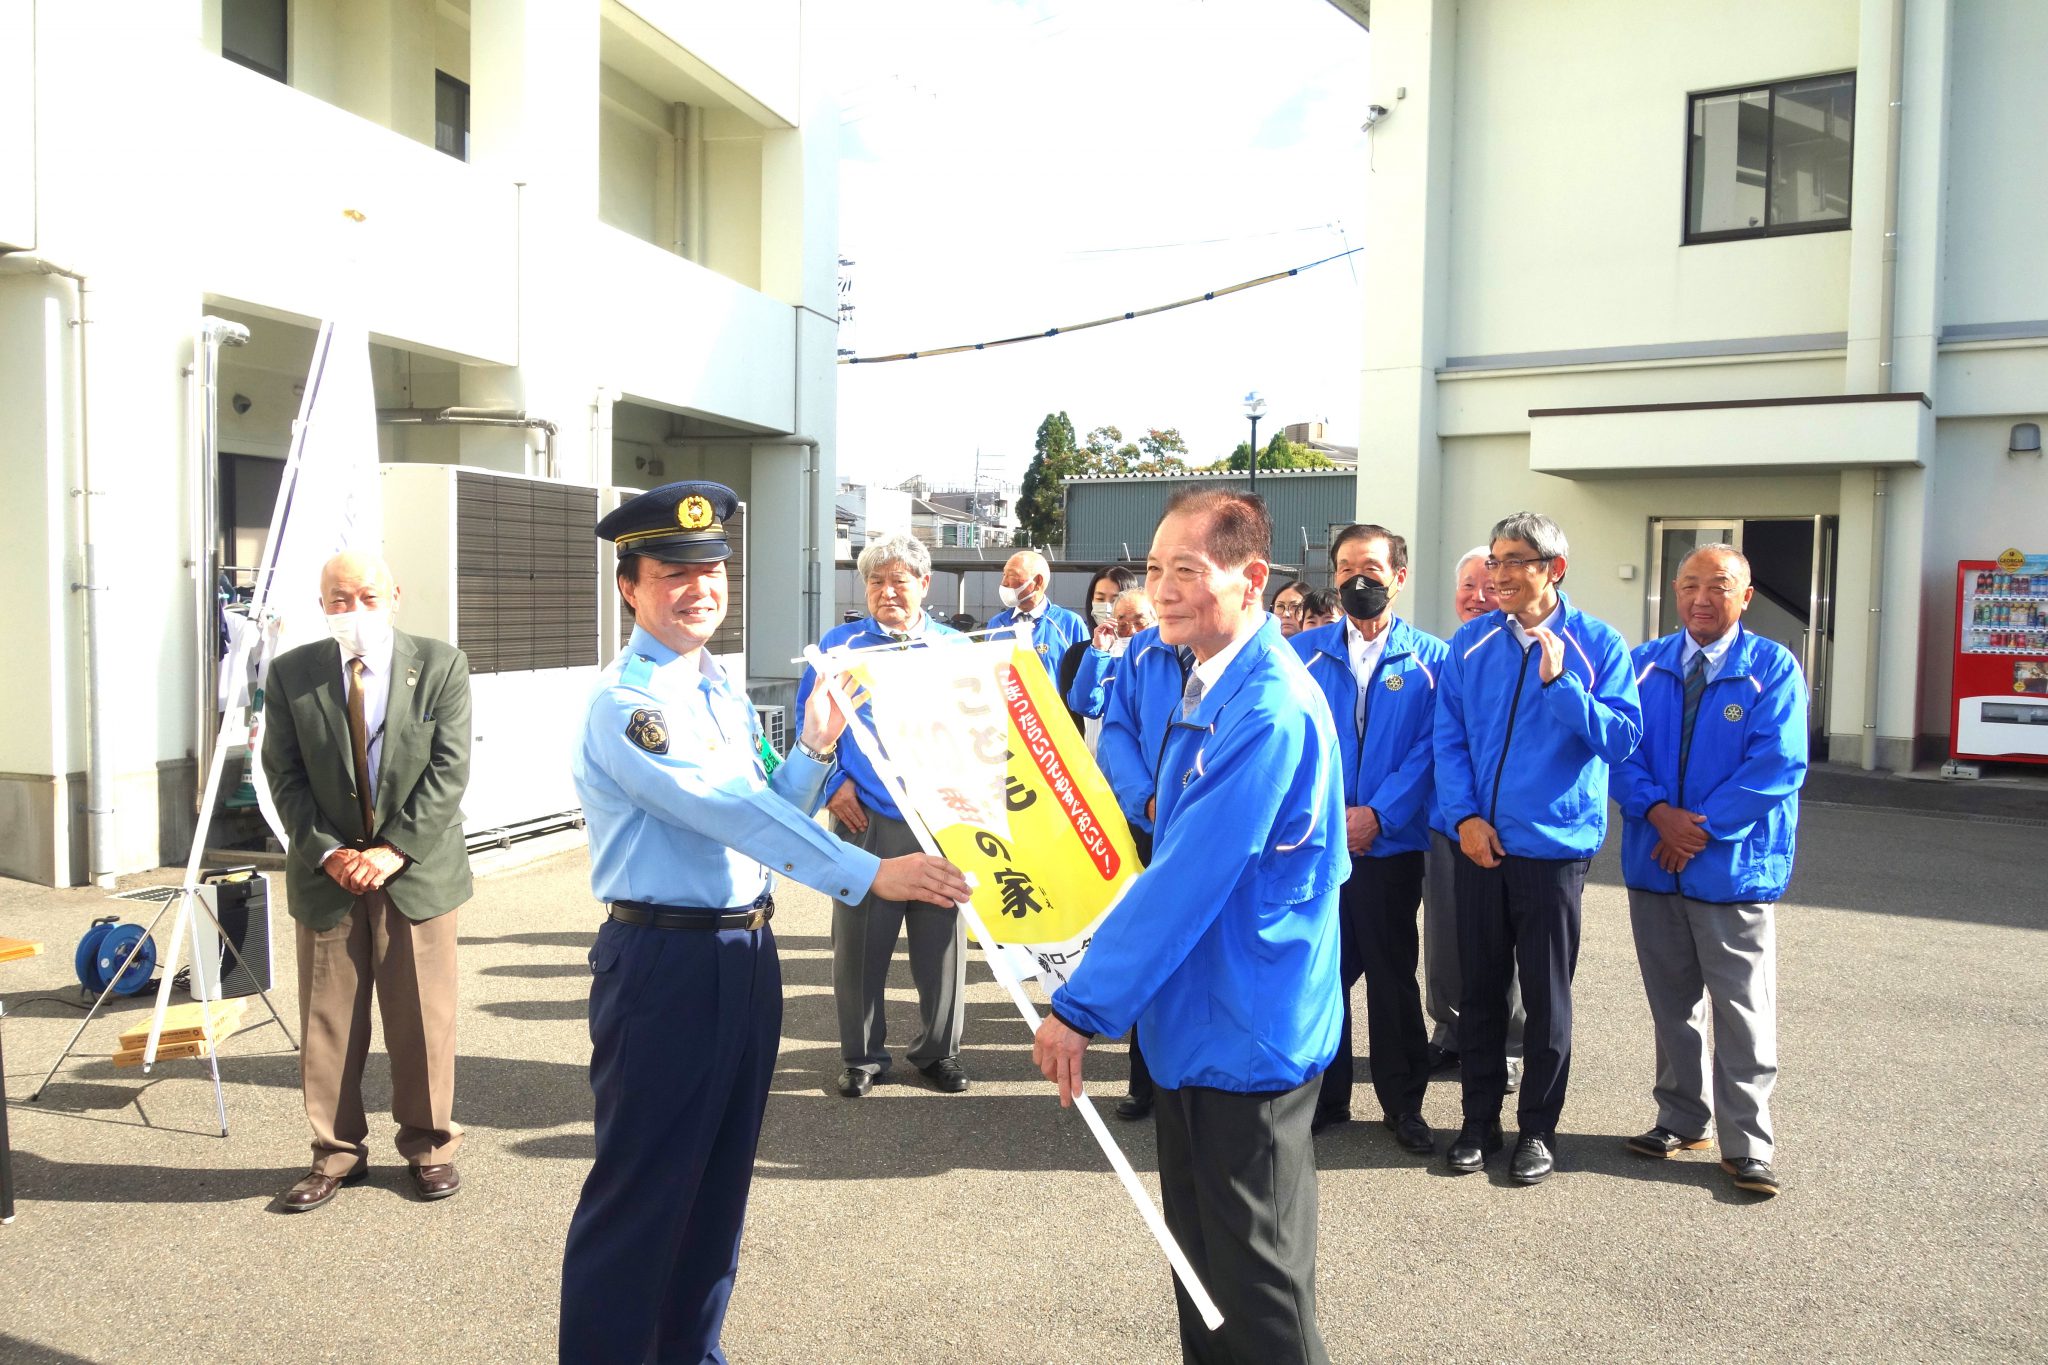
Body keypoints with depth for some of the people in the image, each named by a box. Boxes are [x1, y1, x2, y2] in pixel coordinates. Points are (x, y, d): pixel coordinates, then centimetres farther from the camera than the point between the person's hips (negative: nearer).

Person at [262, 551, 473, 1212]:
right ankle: (337, 1153, 23)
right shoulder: (291, 674, 1)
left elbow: (448, 770, -8)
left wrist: (395, 850, -15)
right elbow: (285, 778, 1)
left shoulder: (441, 665, -4)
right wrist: (329, 853, -11)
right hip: (327, 872, 2)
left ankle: (429, 1145, 22)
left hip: (419, 869, -1)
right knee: (327, 1024, 8)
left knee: (425, 1016, 6)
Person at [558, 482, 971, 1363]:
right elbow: (728, 811, -26)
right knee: (643, 1191, 2)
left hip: (745, 953, 9)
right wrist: (869, 875, -31)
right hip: (663, 960, -8)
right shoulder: (627, 700, -15)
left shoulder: (721, 689, 11)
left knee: (720, 1179, 19)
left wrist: (815, 747, 2)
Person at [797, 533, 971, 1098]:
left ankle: (939, 1050, 25)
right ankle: (862, 1055, 21)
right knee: (860, 942, 5)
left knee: (941, 938, 8)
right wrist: (834, 783, -7)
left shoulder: (955, 648, 8)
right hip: (867, 819, -1)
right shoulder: (840, 644, 4)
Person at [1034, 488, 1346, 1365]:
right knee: (1200, 1260, 22)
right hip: (1194, 1024, 10)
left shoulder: (1270, 707, -24)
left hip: (1245, 1036, -9)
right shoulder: (1210, 685, 9)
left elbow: (1189, 879, -26)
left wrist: (1083, 1006, -21)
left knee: (1257, 1291, 7)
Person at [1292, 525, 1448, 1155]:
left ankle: (1402, 1102, 24)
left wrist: (1378, 814, -15)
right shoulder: (1304, 652, 5)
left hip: (1391, 844, -1)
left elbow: (1430, 749, -5)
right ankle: (1323, 1095, 24)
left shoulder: (1430, 659, 1)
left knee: (1393, 975, 9)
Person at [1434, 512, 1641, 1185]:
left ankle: (1538, 1128, 23)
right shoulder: (1470, 644, 4)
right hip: (1480, 844, 3)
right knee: (1479, 987, 11)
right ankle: (1480, 1121, 25)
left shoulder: (1596, 644, -3)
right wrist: (1465, 816, -8)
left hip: (1554, 845, -2)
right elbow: (1449, 739, 3)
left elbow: (1621, 736, -10)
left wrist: (1560, 682, -21)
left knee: (1546, 995, 8)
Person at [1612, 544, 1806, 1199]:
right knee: (1671, 1002, 14)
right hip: (1654, 862, 4)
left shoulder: (1773, 669, -4)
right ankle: (1681, 1119, 28)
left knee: (1743, 1011, 1)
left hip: (1735, 864, -3)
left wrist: (1704, 827, -16)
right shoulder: (1644, 665, 6)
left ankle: (1746, 1145, 12)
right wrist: (1658, 813, -16)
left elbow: (1777, 763, -13)